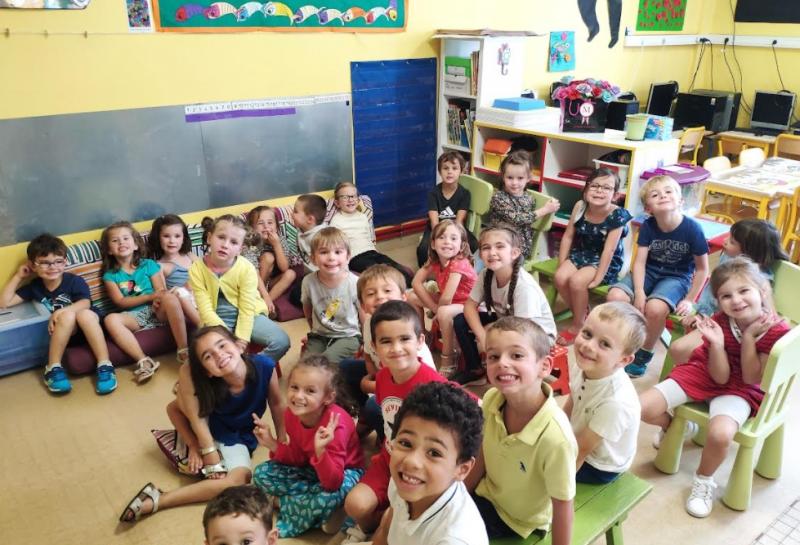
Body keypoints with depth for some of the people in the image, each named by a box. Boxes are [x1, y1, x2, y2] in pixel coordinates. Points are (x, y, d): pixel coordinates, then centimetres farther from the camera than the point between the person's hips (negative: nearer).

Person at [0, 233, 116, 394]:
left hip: (88, 328, -2)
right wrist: (19, 276, 5)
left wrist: (62, 311, -37)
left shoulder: (74, 281, -4)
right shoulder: (34, 286, 8)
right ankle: (53, 368, -27)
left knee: (84, 314, -36)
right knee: (67, 316, -32)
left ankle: (105, 366, -38)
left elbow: (85, 303, -20)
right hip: (62, 334, 2)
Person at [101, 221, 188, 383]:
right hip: (134, 316, 1)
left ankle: (183, 349, -30)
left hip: (156, 311, 0)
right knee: (111, 319, -31)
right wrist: (150, 296, -13)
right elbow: (121, 302, -1)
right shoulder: (110, 275, 10)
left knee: (170, 297, -33)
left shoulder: (149, 265, 10)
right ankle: (144, 361, -34)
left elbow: (161, 291, 2)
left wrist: (159, 300, -23)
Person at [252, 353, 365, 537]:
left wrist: (320, 451, -51)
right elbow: (299, 459, -2)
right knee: (261, 474, -4)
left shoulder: (335, 424, -33)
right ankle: (316, 514, -9)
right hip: (311, 468, 7)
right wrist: (273, 445, -17)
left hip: (345, 471, -6)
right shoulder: (291, 414, -14)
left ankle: (285, 525, -8)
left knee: (329, 497, -38)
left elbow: (333, 483, -36)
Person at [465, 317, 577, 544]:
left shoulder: (555, 437, -38)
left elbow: (562, 506, -23)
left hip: (518, 518, -4)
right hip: (487, 493, 4)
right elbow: (483, 453, -3)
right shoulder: (492, 399, -21)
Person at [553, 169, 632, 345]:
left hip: (607, 262, -5)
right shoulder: (580, 206, -7)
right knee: (560, 277, -20)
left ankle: (577, 326, -4)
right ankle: (583, 314, 6)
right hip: (581, 253, 5)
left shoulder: (617, 215, -20)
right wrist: (561, 264, -3)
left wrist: (597, 278, -23)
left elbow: (608, 250, -22)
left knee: (577, 281, -28)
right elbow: (568, 236, 1)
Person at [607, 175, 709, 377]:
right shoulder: (648, 226, -9)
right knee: (615, 296, -24)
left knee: (655, 308, -34)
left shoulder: (692, 228, -18)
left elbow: (702, 268, -7)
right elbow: (640, 262, -8)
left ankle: (644, 355, -5)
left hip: (677, 277, -3)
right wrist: (639, 292, -22)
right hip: (649, 272, 3)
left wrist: (689, 300, -6)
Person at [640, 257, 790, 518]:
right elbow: (720, 377, -15)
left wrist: (749, 336, -24)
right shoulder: (719, 322, -16)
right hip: (704, 373, 2)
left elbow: (751, 379, -15)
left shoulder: (777, 330, -19)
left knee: (721, 434, -35)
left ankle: (704, 481, 0)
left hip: (740, 389, -2)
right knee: (643, 408, -15)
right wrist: (716, 342, -32)